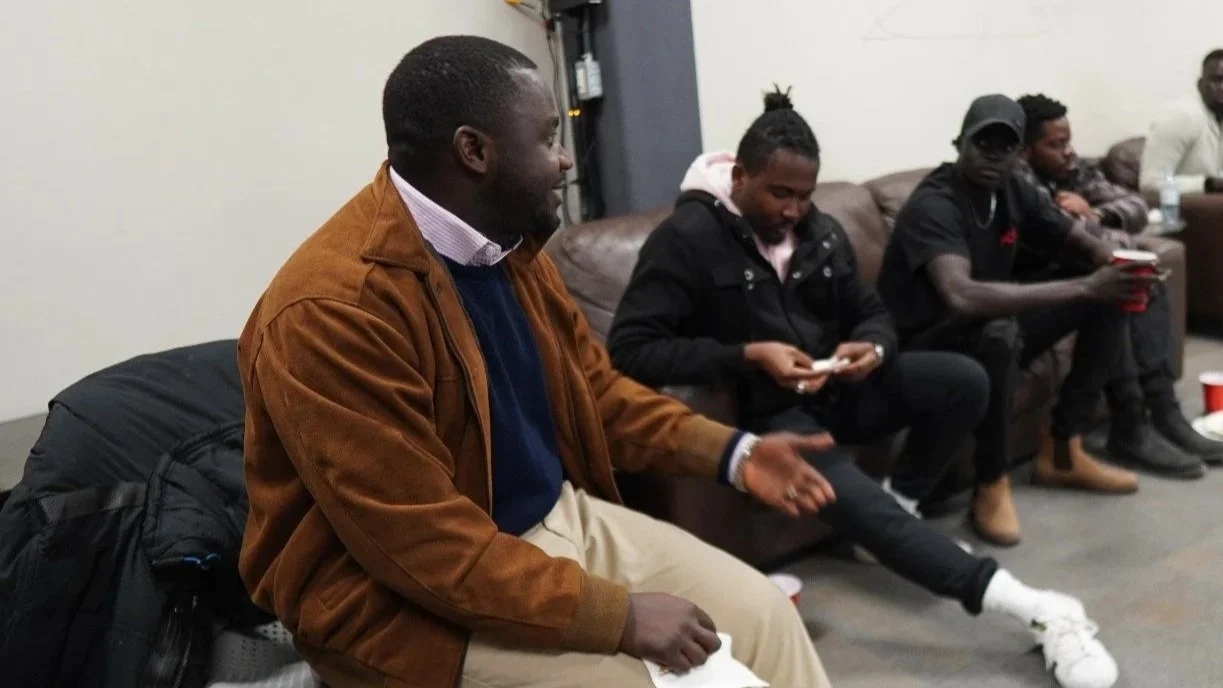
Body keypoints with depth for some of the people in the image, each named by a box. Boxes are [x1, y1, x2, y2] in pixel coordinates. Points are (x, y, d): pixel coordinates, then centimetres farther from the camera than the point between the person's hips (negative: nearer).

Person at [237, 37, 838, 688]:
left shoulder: (507, 243, 0)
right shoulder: (331, 310, -25)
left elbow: (593, 387, 11)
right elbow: (426, 546, -25)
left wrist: (734, 453, 2)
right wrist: (619, 615, -22)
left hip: (561, 517, 7)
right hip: (411, 597, -7)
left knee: (760, 610, 0)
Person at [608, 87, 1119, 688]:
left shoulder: (822, 232, 7)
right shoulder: (686, 238, -13)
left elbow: (872, 313, 15)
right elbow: (629, 351, -20)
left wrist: (873, 348, -11)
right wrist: (749, 356, -26)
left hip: (839, 388, 7)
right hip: (768, 410, -6)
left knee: (965, 381, -14)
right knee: (850, 498, -32)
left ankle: (903, 503, 3)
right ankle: (1032, 607, -28)